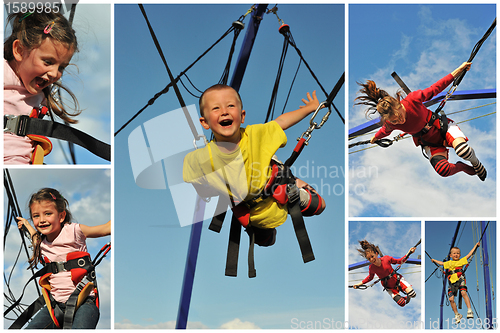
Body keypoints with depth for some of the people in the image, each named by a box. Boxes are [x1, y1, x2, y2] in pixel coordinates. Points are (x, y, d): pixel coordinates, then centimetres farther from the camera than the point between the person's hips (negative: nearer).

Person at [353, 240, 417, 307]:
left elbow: (399, 261, -3)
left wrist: (409, 253, -10)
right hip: (389, 286, 0)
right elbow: (370, 277, 6)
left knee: (413, 294, -14)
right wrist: (360, 283, 1)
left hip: (397, 279, 0)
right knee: (402, 303, -13)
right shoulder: (371, 268, -16)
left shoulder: (386, 258, -19)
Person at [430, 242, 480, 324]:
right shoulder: (449, 263, 20)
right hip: (452, 282, 3)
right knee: (451, 299, -6)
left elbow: (469, 254, 13)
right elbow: (441, 263, 39)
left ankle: (469, 311, -27)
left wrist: (476, 245, 12)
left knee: (463, 293, -27)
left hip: (460, 280, -3)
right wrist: (434, 260, 51)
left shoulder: (461, 261, 12)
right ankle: (457, 315, 8)